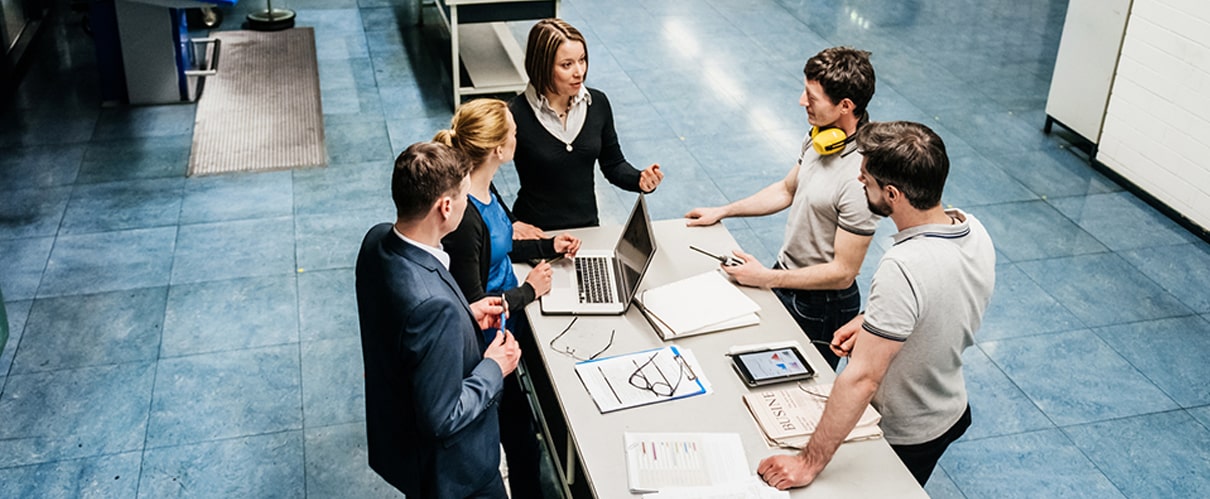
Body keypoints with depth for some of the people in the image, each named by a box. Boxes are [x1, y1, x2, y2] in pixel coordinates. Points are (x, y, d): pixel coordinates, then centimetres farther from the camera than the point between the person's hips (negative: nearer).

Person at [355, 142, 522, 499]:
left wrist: (465, 315, 1)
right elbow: (443, 420, -30)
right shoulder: (434, 306, -40)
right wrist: (494, 369, -17)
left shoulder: (377, 241, -13)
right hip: (450, 467, -8)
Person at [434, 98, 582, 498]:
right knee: (518, 428, 9)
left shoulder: (484, 188, -5)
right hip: (489, 339, -9)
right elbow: (474, 306, -27)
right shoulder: (464, 218, -33)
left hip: (509, 313, 9)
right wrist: (529, 290, -15)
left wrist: (549, 246, 10)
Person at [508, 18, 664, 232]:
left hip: (588, 228, 3)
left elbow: (613, 165, 10)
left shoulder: (597, 103, -1)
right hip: (537, 234, -3)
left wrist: (640, 180, -8)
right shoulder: (516, 115, -15)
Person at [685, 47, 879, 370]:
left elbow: (843, 272, -27)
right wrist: (722, 211, 13)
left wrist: (767, 278, -22)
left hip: (821, 305, -8)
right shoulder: (819, 135, -6)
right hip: (786, 277, 8)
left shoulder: (860, 178, -33)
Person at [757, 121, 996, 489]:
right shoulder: (972, 229, -12)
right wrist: (874, 322, -1)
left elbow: (861, 378, -38)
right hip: (952, 412, 8)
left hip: (902, 438, -7)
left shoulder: (903, 269, -39)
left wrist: (809, 465, -33)